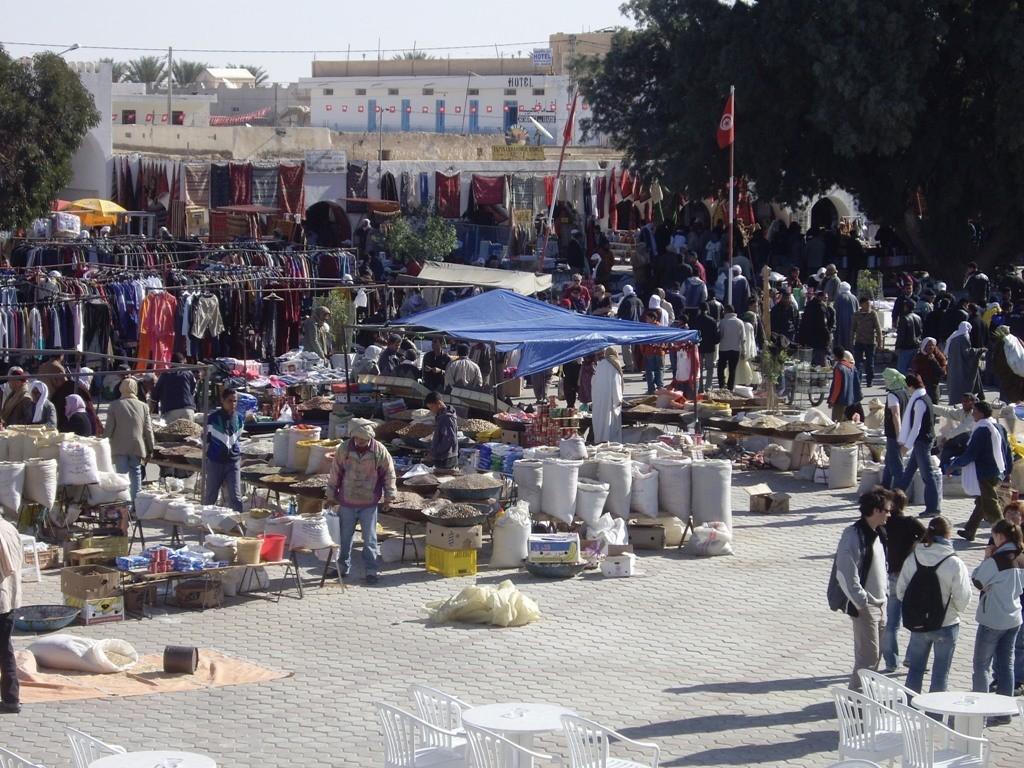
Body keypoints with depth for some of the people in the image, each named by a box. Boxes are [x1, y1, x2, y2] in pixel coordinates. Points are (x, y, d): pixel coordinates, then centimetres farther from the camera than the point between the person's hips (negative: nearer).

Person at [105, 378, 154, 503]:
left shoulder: (114, 405, -3)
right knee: (136, 474, 8)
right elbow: (148, 430, 4)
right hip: (137, 447, 2)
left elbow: (109, 428, -3)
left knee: (122, 475, -1)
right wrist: (150, 449, 11)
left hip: (119, 448, -2)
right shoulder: (143, 406, 2)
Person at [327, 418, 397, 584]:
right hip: (347, 502, 2)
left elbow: (389, 474, -1)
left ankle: (370, 571, 7)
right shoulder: (344, 450, -6)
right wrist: (331, 494, 7)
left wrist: (389, 496, 1)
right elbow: (335, 473, 3)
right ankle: (343, 567, 26)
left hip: (370, 503, -2)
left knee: (369, 539, 0)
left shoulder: (380, 452, -10)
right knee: (344, 537, 12)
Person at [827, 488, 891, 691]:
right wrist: (861, 602, -22)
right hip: (864, 605, -9)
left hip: (879, 604, 9)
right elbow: (846, 575, -22)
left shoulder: (876, 534, 11)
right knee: (868, 657, -8)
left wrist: (885, 589, 14)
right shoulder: (853, 536, -18)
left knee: (875, 655, 14)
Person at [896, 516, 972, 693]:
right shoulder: (954, 563, -17)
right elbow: (962, 598, -13)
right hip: (946, 625, -3)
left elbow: (900, 591, -2)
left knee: (915, 669, 17)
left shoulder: (912, 559, -7)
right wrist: (956, 610, 8)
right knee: (940, 672, 10)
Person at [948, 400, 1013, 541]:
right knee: (981, 503, 18)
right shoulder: (999, 428, 9)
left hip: (985, 474, -9)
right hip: (998, 473, 9)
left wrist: (953, 465, -7)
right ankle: (969, 531, 28)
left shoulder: (981, 430, -18)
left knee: (989, 505, -5)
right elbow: (1008, 450, 14)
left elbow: (970, 454, -18)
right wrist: (1008, 471, 23)